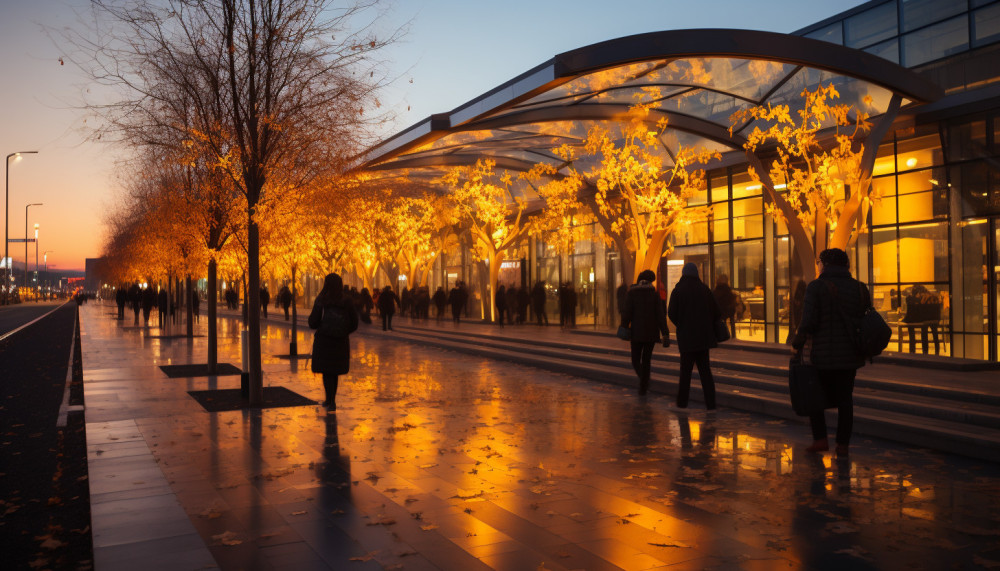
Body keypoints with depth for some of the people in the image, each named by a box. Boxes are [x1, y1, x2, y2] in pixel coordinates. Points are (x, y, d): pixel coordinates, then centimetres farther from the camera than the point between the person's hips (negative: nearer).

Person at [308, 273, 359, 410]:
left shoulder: (320, 301, -10)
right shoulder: (347, 302, -4)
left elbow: (312, 323, -11)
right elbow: (354, 325, -2)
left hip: (324, 341, -2)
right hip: (341, 342, 2)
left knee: (326, 372, 8)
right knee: (334, 372, 16)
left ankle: (331, 401, -1)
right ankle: (330, 400, 23)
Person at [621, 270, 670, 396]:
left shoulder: (631, 292, -4)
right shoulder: (654, 293, 0)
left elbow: (627, 312, -12)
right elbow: (661, 315, -5)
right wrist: (665, 334, -6)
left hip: (637, 332, -2)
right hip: (652, 332, 2)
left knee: (636, 360, 9)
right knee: (646, 359, 15)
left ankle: (644, 380, -18)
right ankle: (643, 387, 14)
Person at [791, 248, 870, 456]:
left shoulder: (816, 286, -8)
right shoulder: (860, 288, 6)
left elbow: (808, 322, -14)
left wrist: (797, 346, -3)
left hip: (824, 355, -4)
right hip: (851, 355, 4)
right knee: (844, 398, 10)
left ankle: (820, 439, 7)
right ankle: (843, 444, 12)